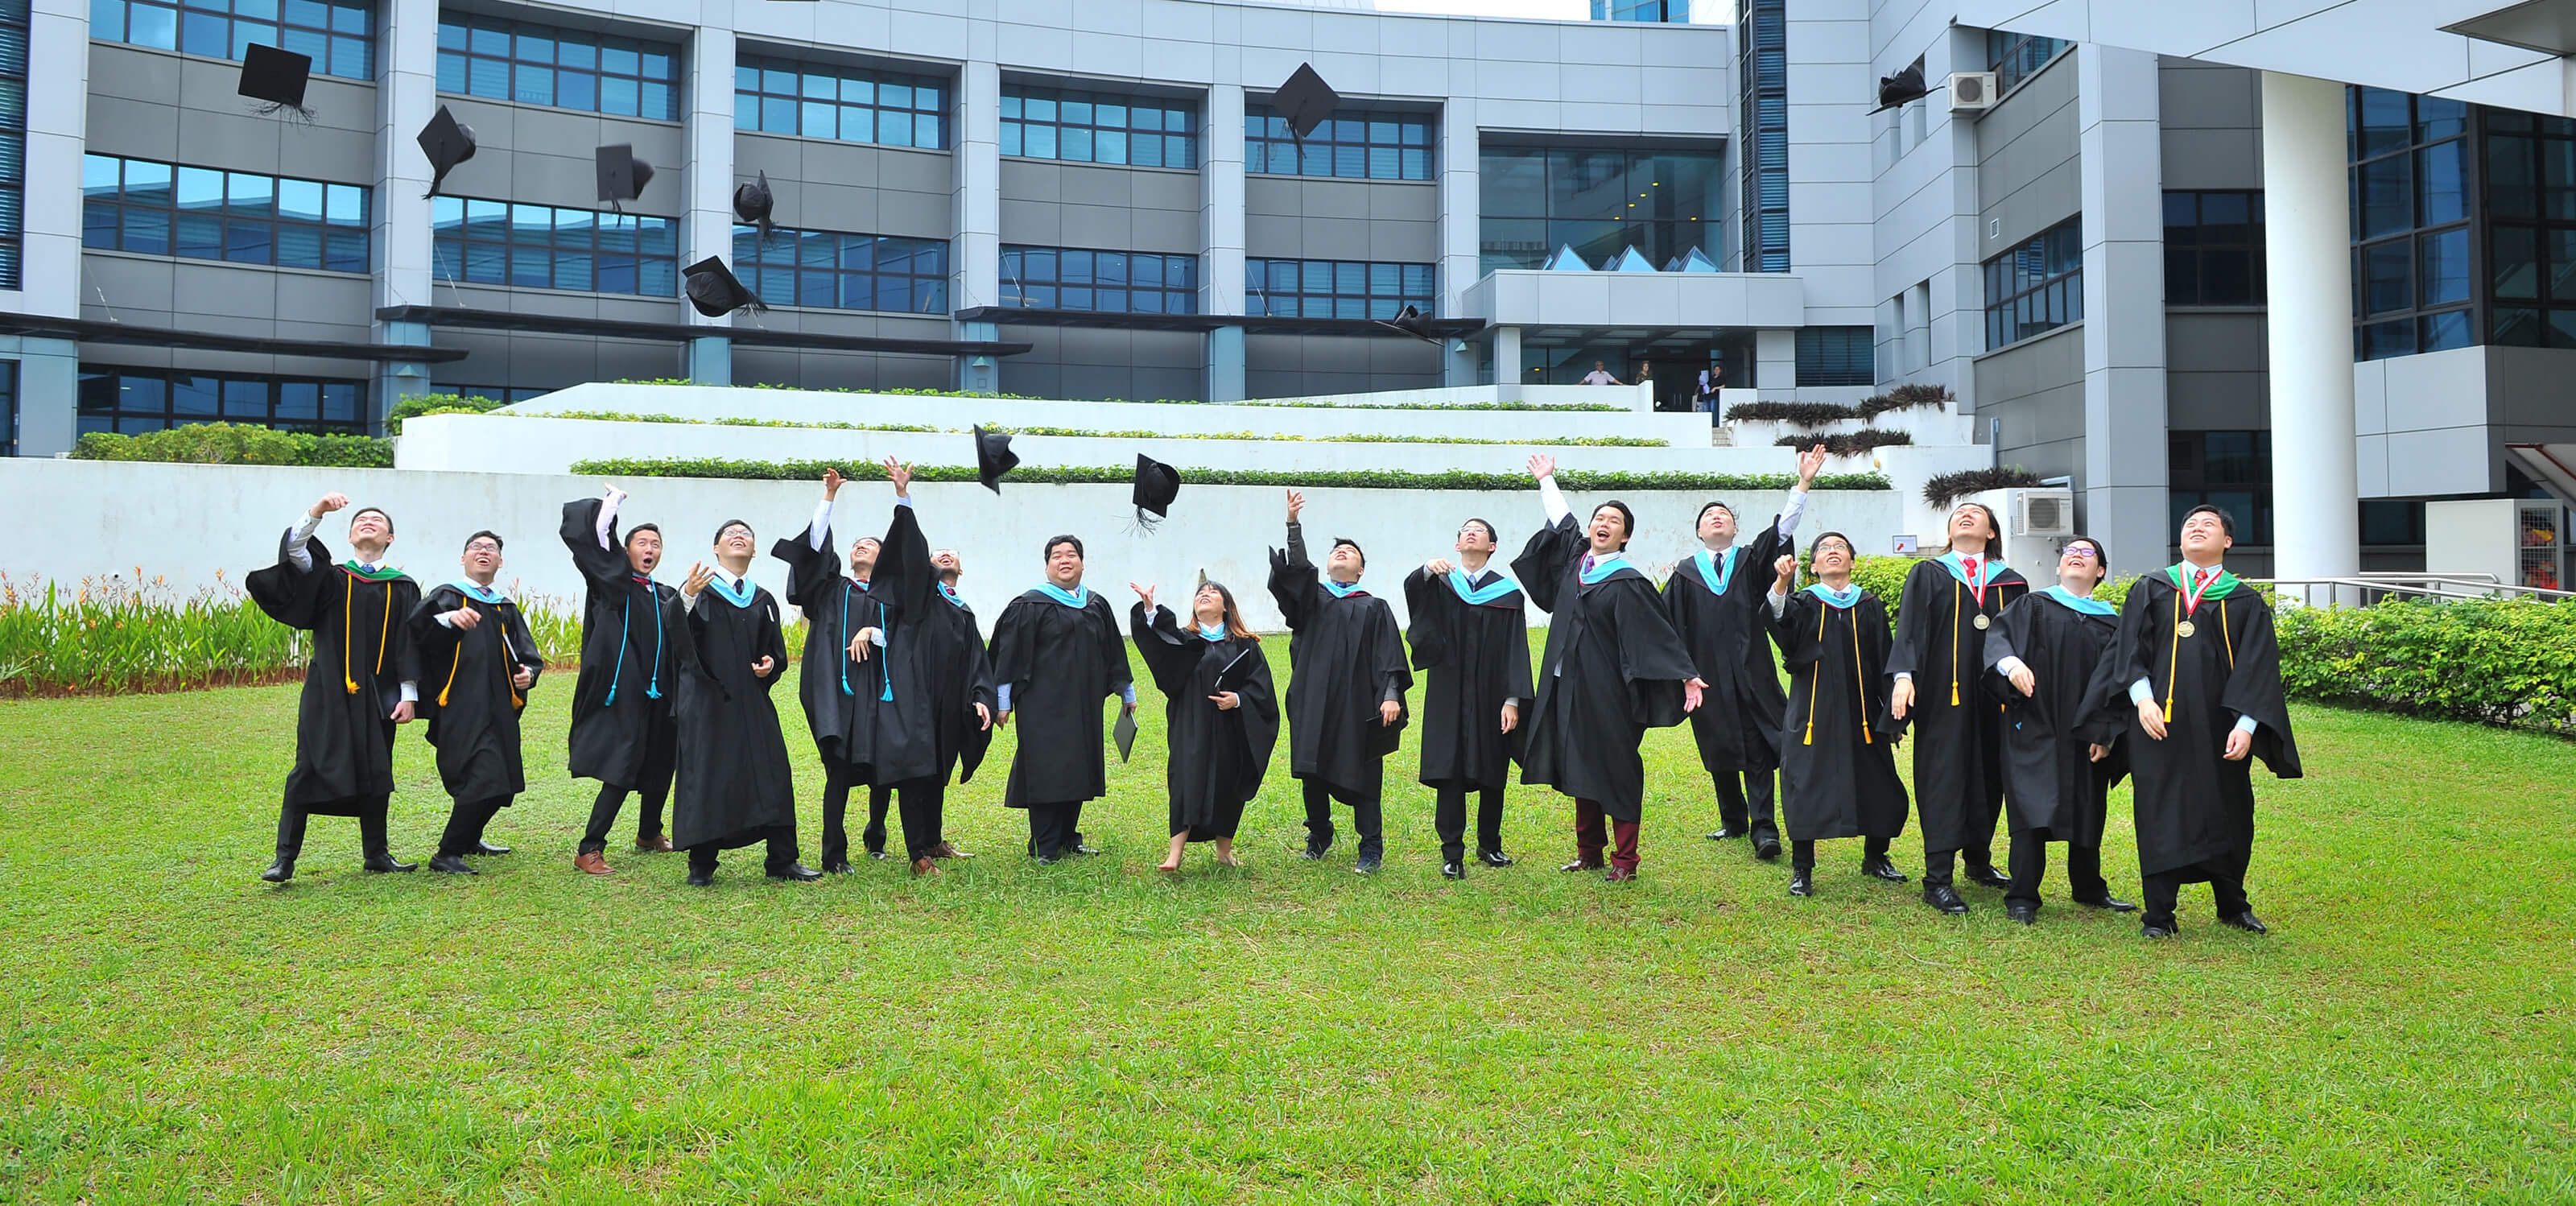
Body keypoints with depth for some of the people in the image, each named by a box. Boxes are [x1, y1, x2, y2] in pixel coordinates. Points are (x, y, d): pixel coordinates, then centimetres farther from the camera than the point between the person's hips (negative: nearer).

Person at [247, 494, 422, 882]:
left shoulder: (403, 589, 8)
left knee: (376, 774, 7)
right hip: (328, 691, -1)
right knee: (310, 769, -4)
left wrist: (408, 694, -3)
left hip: (378, 695, 1)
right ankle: (285, 857, 2)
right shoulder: (329, 579, 7)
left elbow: (410, 644, 5)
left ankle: (376, 853, 18)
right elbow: (293, 548, -12)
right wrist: (317, 511, -28)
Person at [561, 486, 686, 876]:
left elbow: (684, 645, 8)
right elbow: (591, 533, -11)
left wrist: (690, 600, -3)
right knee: (621, 771, -11)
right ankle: (589, 849, -4)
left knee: (660, 768, 16)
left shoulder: (667, 598, 15)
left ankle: (649, 834, 38)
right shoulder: (612, 584, 1)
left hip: (659, 697, 6)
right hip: (622, 695, -6)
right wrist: (613, 500, -1)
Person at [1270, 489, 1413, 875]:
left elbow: (1388, 656, 3)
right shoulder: (1311, 595, 13)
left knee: (1361, 776, -2)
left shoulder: (1374, 608, 11)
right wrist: (1293, 526, -21)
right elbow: (1296, 569, -7)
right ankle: (1319, 836, 27)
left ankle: (1371, 849, 5)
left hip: (1357, 703, -2)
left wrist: (1391, 695, -10)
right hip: (1313, 701, 2)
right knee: (1312, 771, 7)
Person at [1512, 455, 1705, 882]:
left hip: (1607, 691, -7)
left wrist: (1686, 675, -24)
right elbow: (1563, 519, 26)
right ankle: (1589, 850, 24)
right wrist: (1545, 480, 38)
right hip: (1569, 687, 7)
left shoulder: (1628, 583, -11)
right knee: (1580, 767, 13)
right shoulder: (1575, 558, 7)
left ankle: (1625, 859, 7)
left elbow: (1659, 632, -15)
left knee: (1616, 770, -1)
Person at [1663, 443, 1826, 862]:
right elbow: (1670, 624, 8)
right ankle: (1733, 821, 23)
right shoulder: (1685, 575, 10)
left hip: (1750, 671, -1)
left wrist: (1804, 483, -16)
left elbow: (1782, 529, -4)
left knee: (1758, 749, -7)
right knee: (1718, 751, 8)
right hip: (1707, 674, 1)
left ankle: (1763, 829, -9)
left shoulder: (1751, 561, 9)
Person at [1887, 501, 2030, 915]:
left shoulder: (2011, 582, 13)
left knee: (1988, 775, 9)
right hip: (1943, 694, -3)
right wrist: (1903, 675, -18)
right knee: (1944, 776, -6)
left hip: (1994, 696, 3)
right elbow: (1910, 627, -4)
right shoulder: (1927, 575, 7)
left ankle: (1979, 861, 27)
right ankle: (1937, 879, -6)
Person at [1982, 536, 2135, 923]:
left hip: (2086, 734, 4)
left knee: (2088, 813, 12)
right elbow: (1999, 635, -9)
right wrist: (2011, 662, -31)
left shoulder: (2110, 622, 13)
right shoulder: (2033, 606, 6)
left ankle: (2088, 888, 30)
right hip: (2036, 728, -4)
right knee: (2033, 808, -9)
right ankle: (2021, 898, -5)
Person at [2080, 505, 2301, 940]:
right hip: (2160, 724, -1)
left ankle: (2233, 905, 30)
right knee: (2161, 816, 0)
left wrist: (2245, 724, -11)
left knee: (2228, 816, 10)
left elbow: (2257, 668, 0)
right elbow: (2129, 648, 1)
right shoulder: (2150, 591, 8)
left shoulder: (2246, 603, 7)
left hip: (2219, 728, 1)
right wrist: (2142, 697, -13)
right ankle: (2159, 915, 8)